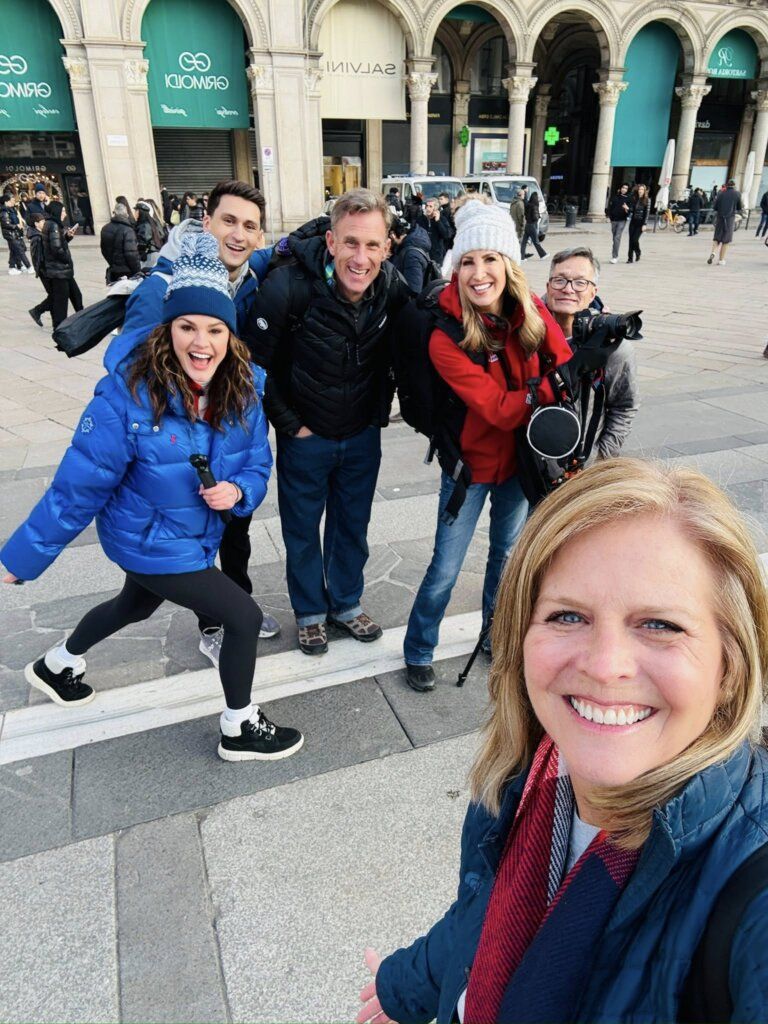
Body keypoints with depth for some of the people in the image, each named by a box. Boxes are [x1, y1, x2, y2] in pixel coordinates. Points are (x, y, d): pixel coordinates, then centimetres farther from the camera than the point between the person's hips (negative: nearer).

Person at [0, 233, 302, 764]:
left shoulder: (243, 389, -14)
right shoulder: (129, 392, -30)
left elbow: (258, 464, -4)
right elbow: (80, 484, -22)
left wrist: (236, 491, -27)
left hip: (198, 536, 7)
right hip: (149, 542, -7)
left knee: (136, 606, 31)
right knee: (245, 617, -6)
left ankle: (56, 665, 61)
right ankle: (240, 729, 21)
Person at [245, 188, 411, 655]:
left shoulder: (394, 287, -13)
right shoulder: (288, 287, -26)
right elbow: (257, 364, -15)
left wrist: (380, 413, 4)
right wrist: (290, 425, -11)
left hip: (363, 435, 3)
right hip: (305, 436, -3)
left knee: (353, 525, 18)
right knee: (302, 529, 13)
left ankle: (346, 602, 41)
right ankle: (310, 612, 36)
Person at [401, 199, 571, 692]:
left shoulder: (532, 311, -12)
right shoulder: (446, 339, -25)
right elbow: (499, 410, -28)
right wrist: (547, 385, -21)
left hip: (521, 458, 5)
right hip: (471, 463, -4)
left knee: (507, 551, 22)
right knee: (446, 570, 4)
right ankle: (418, 652, 29)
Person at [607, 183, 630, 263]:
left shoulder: (628, 199, 2)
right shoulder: (614, 197, 8)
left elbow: (630, 210, 1)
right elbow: (610, 207, 12)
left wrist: (627, 208, -21)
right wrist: (609, 216, 2)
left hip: (622, 220, -3)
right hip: (614, 220, 3)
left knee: (617, 237, -14)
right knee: (614, 238, 10)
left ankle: (615, 256, -16)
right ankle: (615, 256, 21)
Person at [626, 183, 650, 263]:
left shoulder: (647, 200, -4)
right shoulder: (633, 199, 7)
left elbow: (647, 212, -8)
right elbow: (631, 209, 8)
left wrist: (644, 224, -13)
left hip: (640, 222, -4)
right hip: (633, 221, 4)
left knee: (635, 239, -12)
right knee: (631, 239, 3)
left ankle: (638, 254, 14)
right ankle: (630, 258, 11)